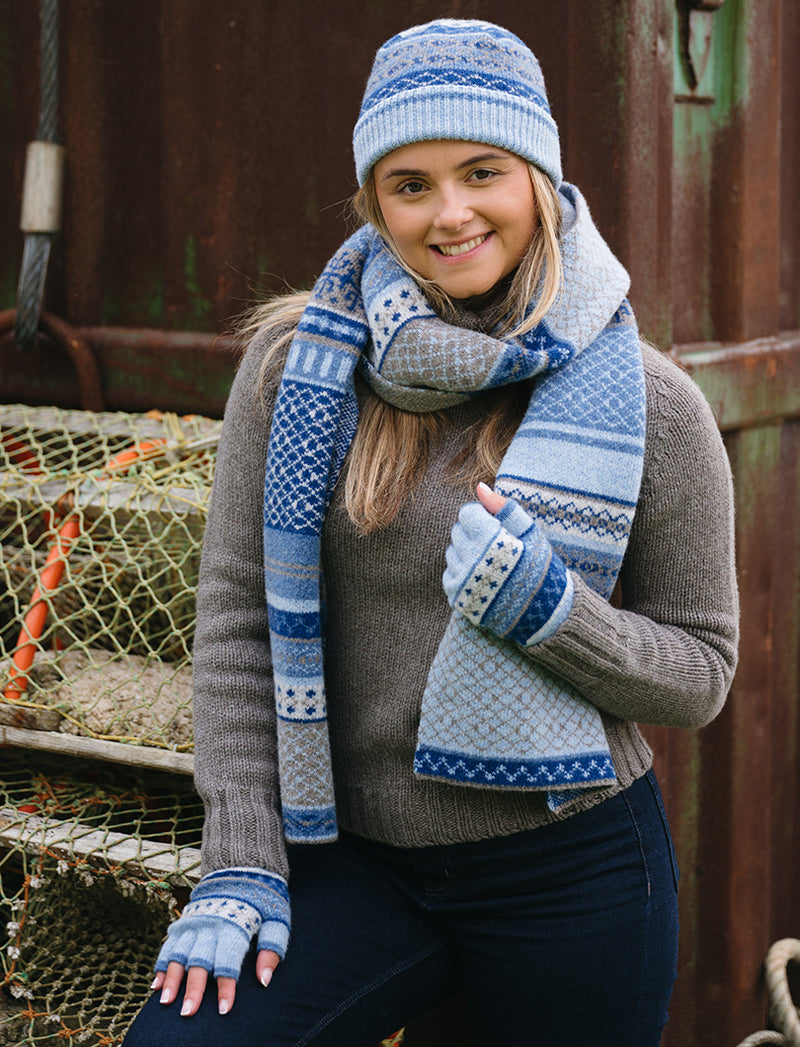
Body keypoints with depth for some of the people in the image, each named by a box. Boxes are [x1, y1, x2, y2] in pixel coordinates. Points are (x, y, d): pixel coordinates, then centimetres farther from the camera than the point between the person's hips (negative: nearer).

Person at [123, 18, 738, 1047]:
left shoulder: (648, 403, -4)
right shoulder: (299, 361, -3)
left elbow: (700, 671, 1)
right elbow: (235, 613, -2)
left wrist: (549, 609, -18)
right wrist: (240, 861, -7)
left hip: (572, 873, 0)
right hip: (351, 859, 0)